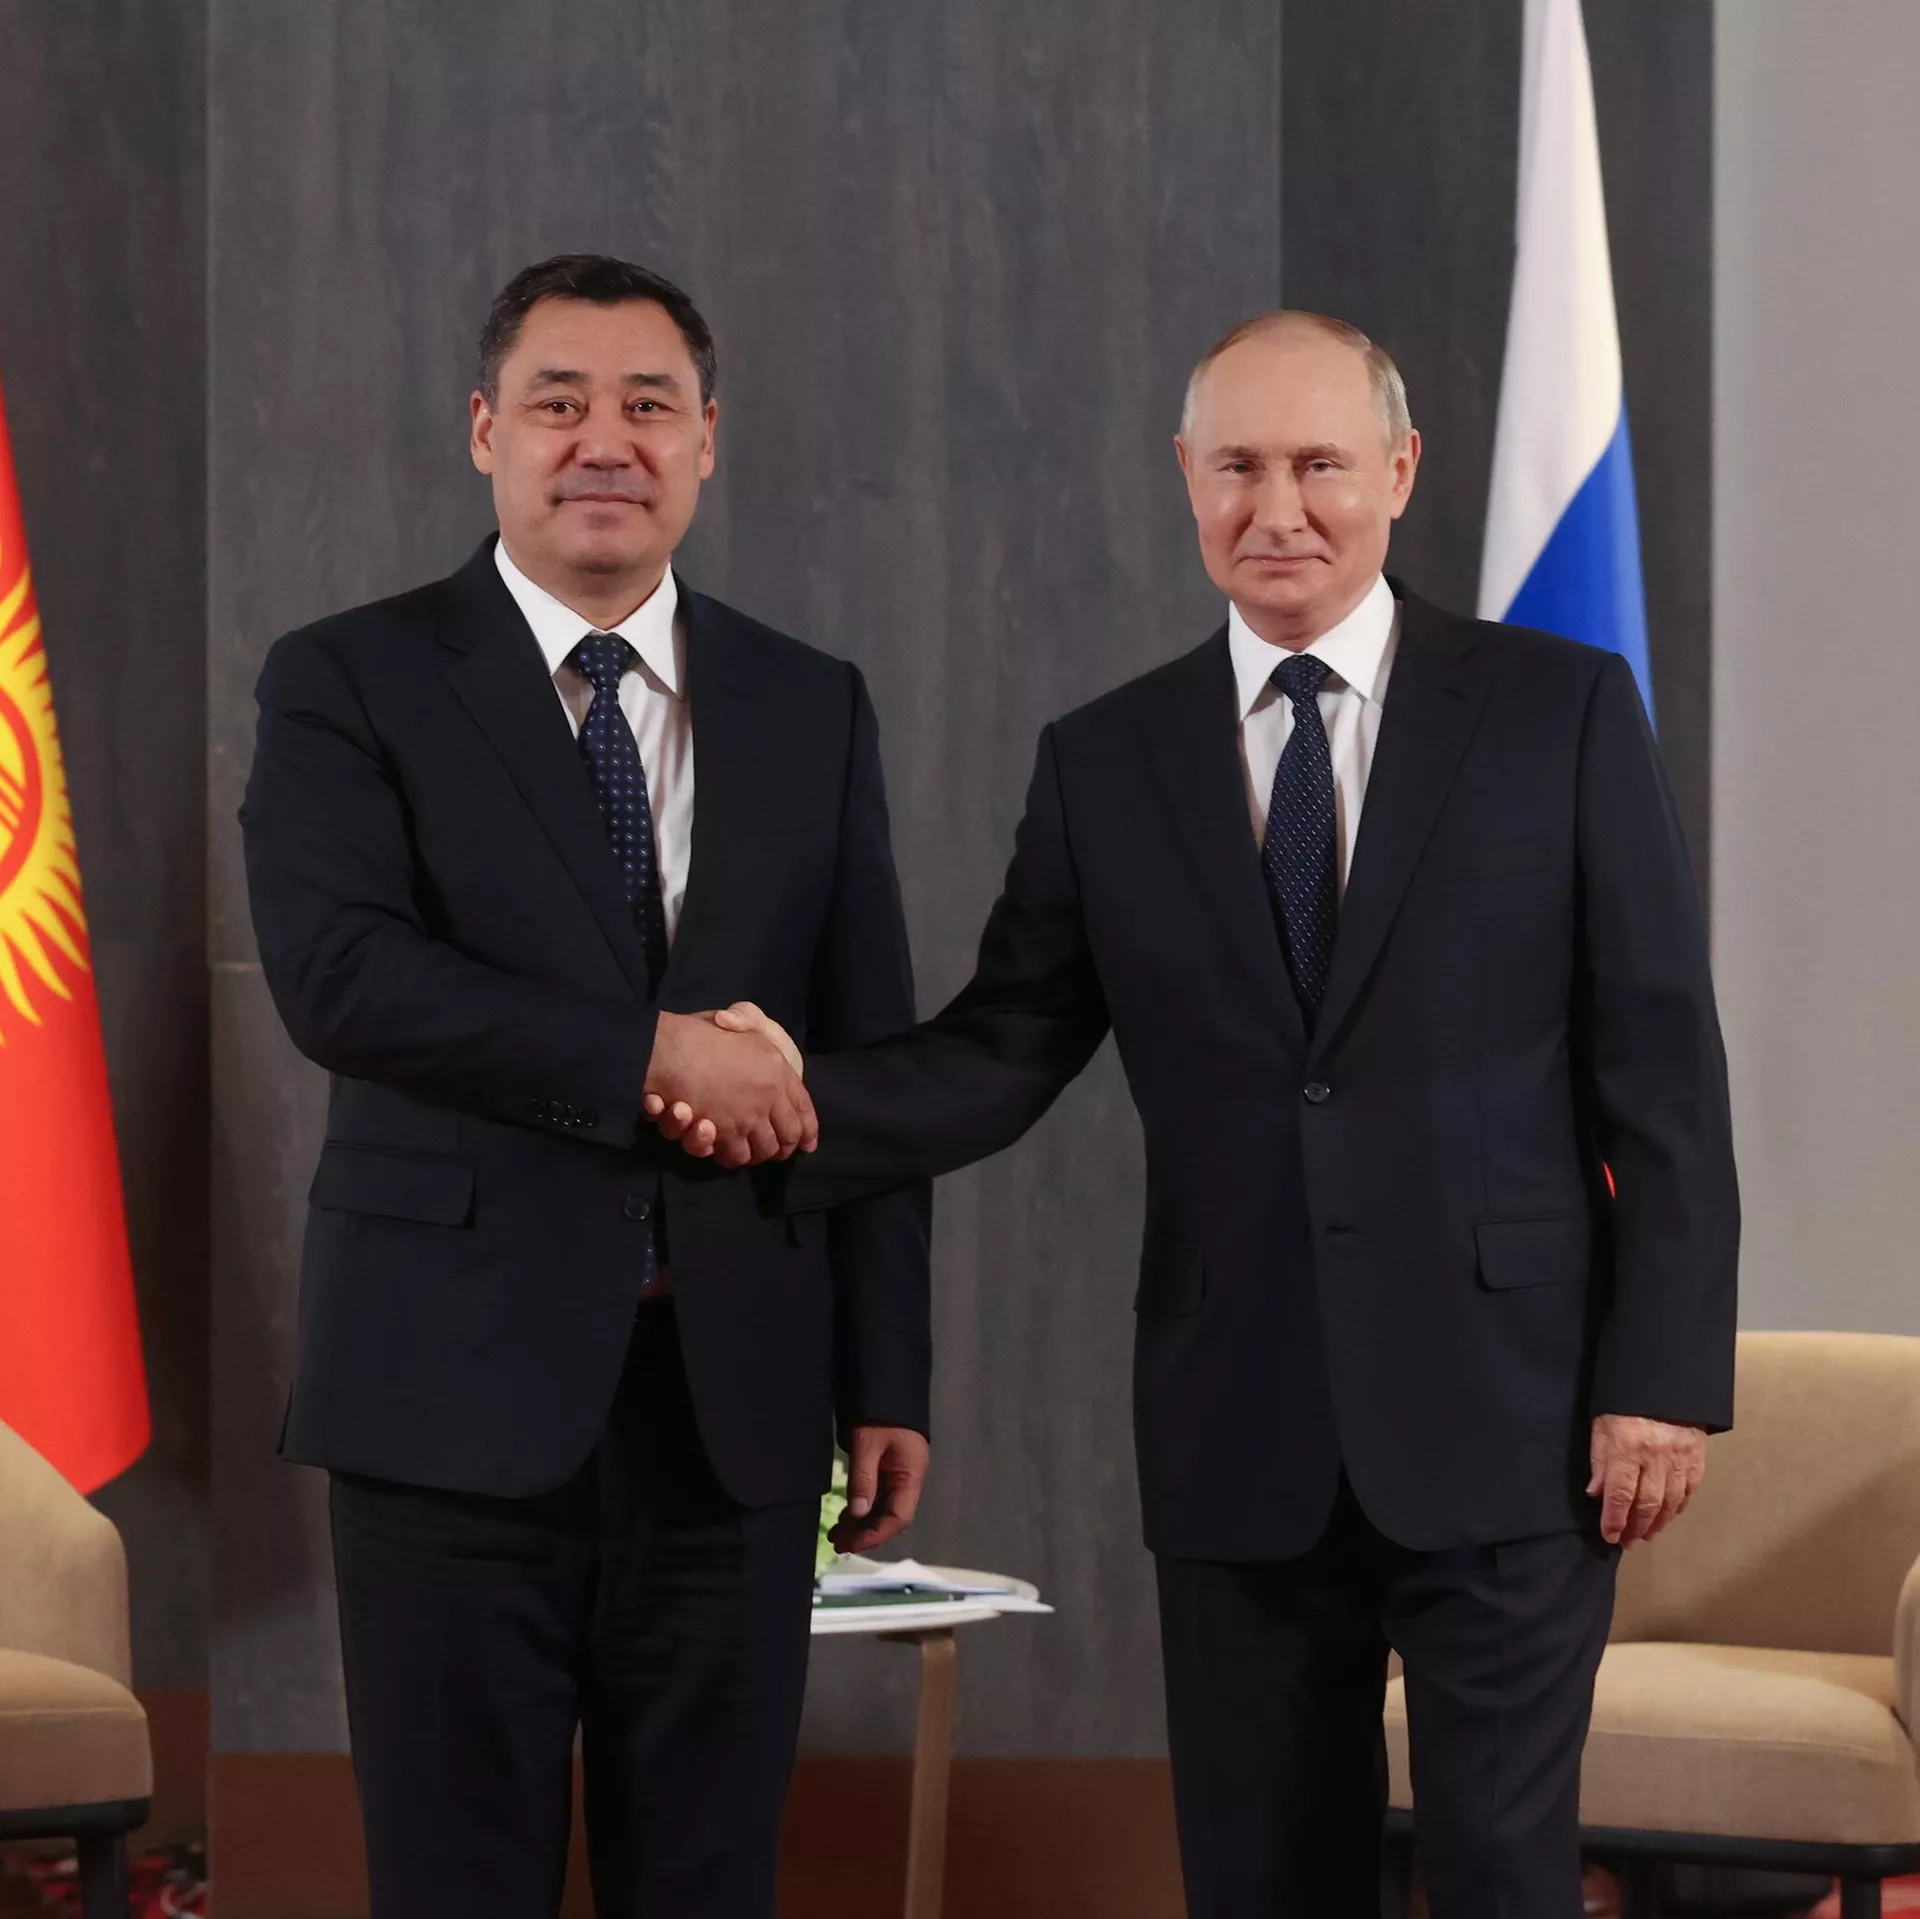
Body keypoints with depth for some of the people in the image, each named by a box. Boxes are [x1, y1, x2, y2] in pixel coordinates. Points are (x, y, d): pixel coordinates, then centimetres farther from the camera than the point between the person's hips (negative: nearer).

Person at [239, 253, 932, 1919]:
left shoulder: (814, 710, 11)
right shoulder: (348, 686, 1)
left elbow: (869, 1060, 10)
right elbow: (336, 973, -15)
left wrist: (888, 1379, 6)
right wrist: (651, 1055, -18)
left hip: (733, 1405, 3)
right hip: (463, 1391, -3)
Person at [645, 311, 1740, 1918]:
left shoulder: (1562, 711, 1)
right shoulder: (1107, 763, 8)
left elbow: (1662, 1068, -1)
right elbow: (1002, 1052, 4)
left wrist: (1665, 1373, -7)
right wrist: (793, 1107, -14)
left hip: (1504, 1417, -3)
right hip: (1241, 1441, 3)